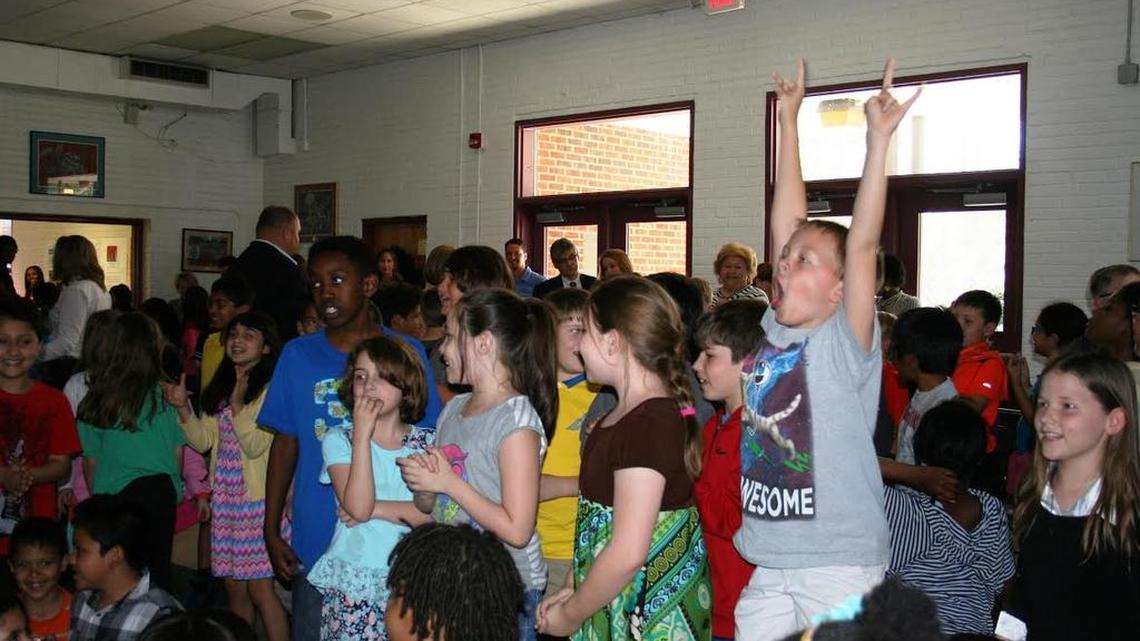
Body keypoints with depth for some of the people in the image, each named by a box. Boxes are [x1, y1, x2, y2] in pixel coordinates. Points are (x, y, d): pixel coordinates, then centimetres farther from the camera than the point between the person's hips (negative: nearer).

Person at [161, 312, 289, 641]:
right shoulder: (220, 387, 13)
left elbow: (256, 446, -13)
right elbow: (203, 441, 7)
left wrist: (237, 404, -21)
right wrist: (183, 407, -6)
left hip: (258, 499, -7)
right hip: (225, 497, 7)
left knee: (260, 588, -6)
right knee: (234, 587, 13)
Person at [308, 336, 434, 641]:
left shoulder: (428, 442, 4)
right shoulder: (338, 439, -1)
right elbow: (357, 507, -16)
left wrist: (377, 508, -13)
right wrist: (362, 433, -16)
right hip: (352, 582, -1)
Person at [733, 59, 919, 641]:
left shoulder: (845, 343, -8)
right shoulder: (775, 330, 5)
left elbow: (861, 246, -20)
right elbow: (788, 222, 5)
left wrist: (878, 139, -25)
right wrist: (788, 122, 8)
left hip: (840, 570, -6)